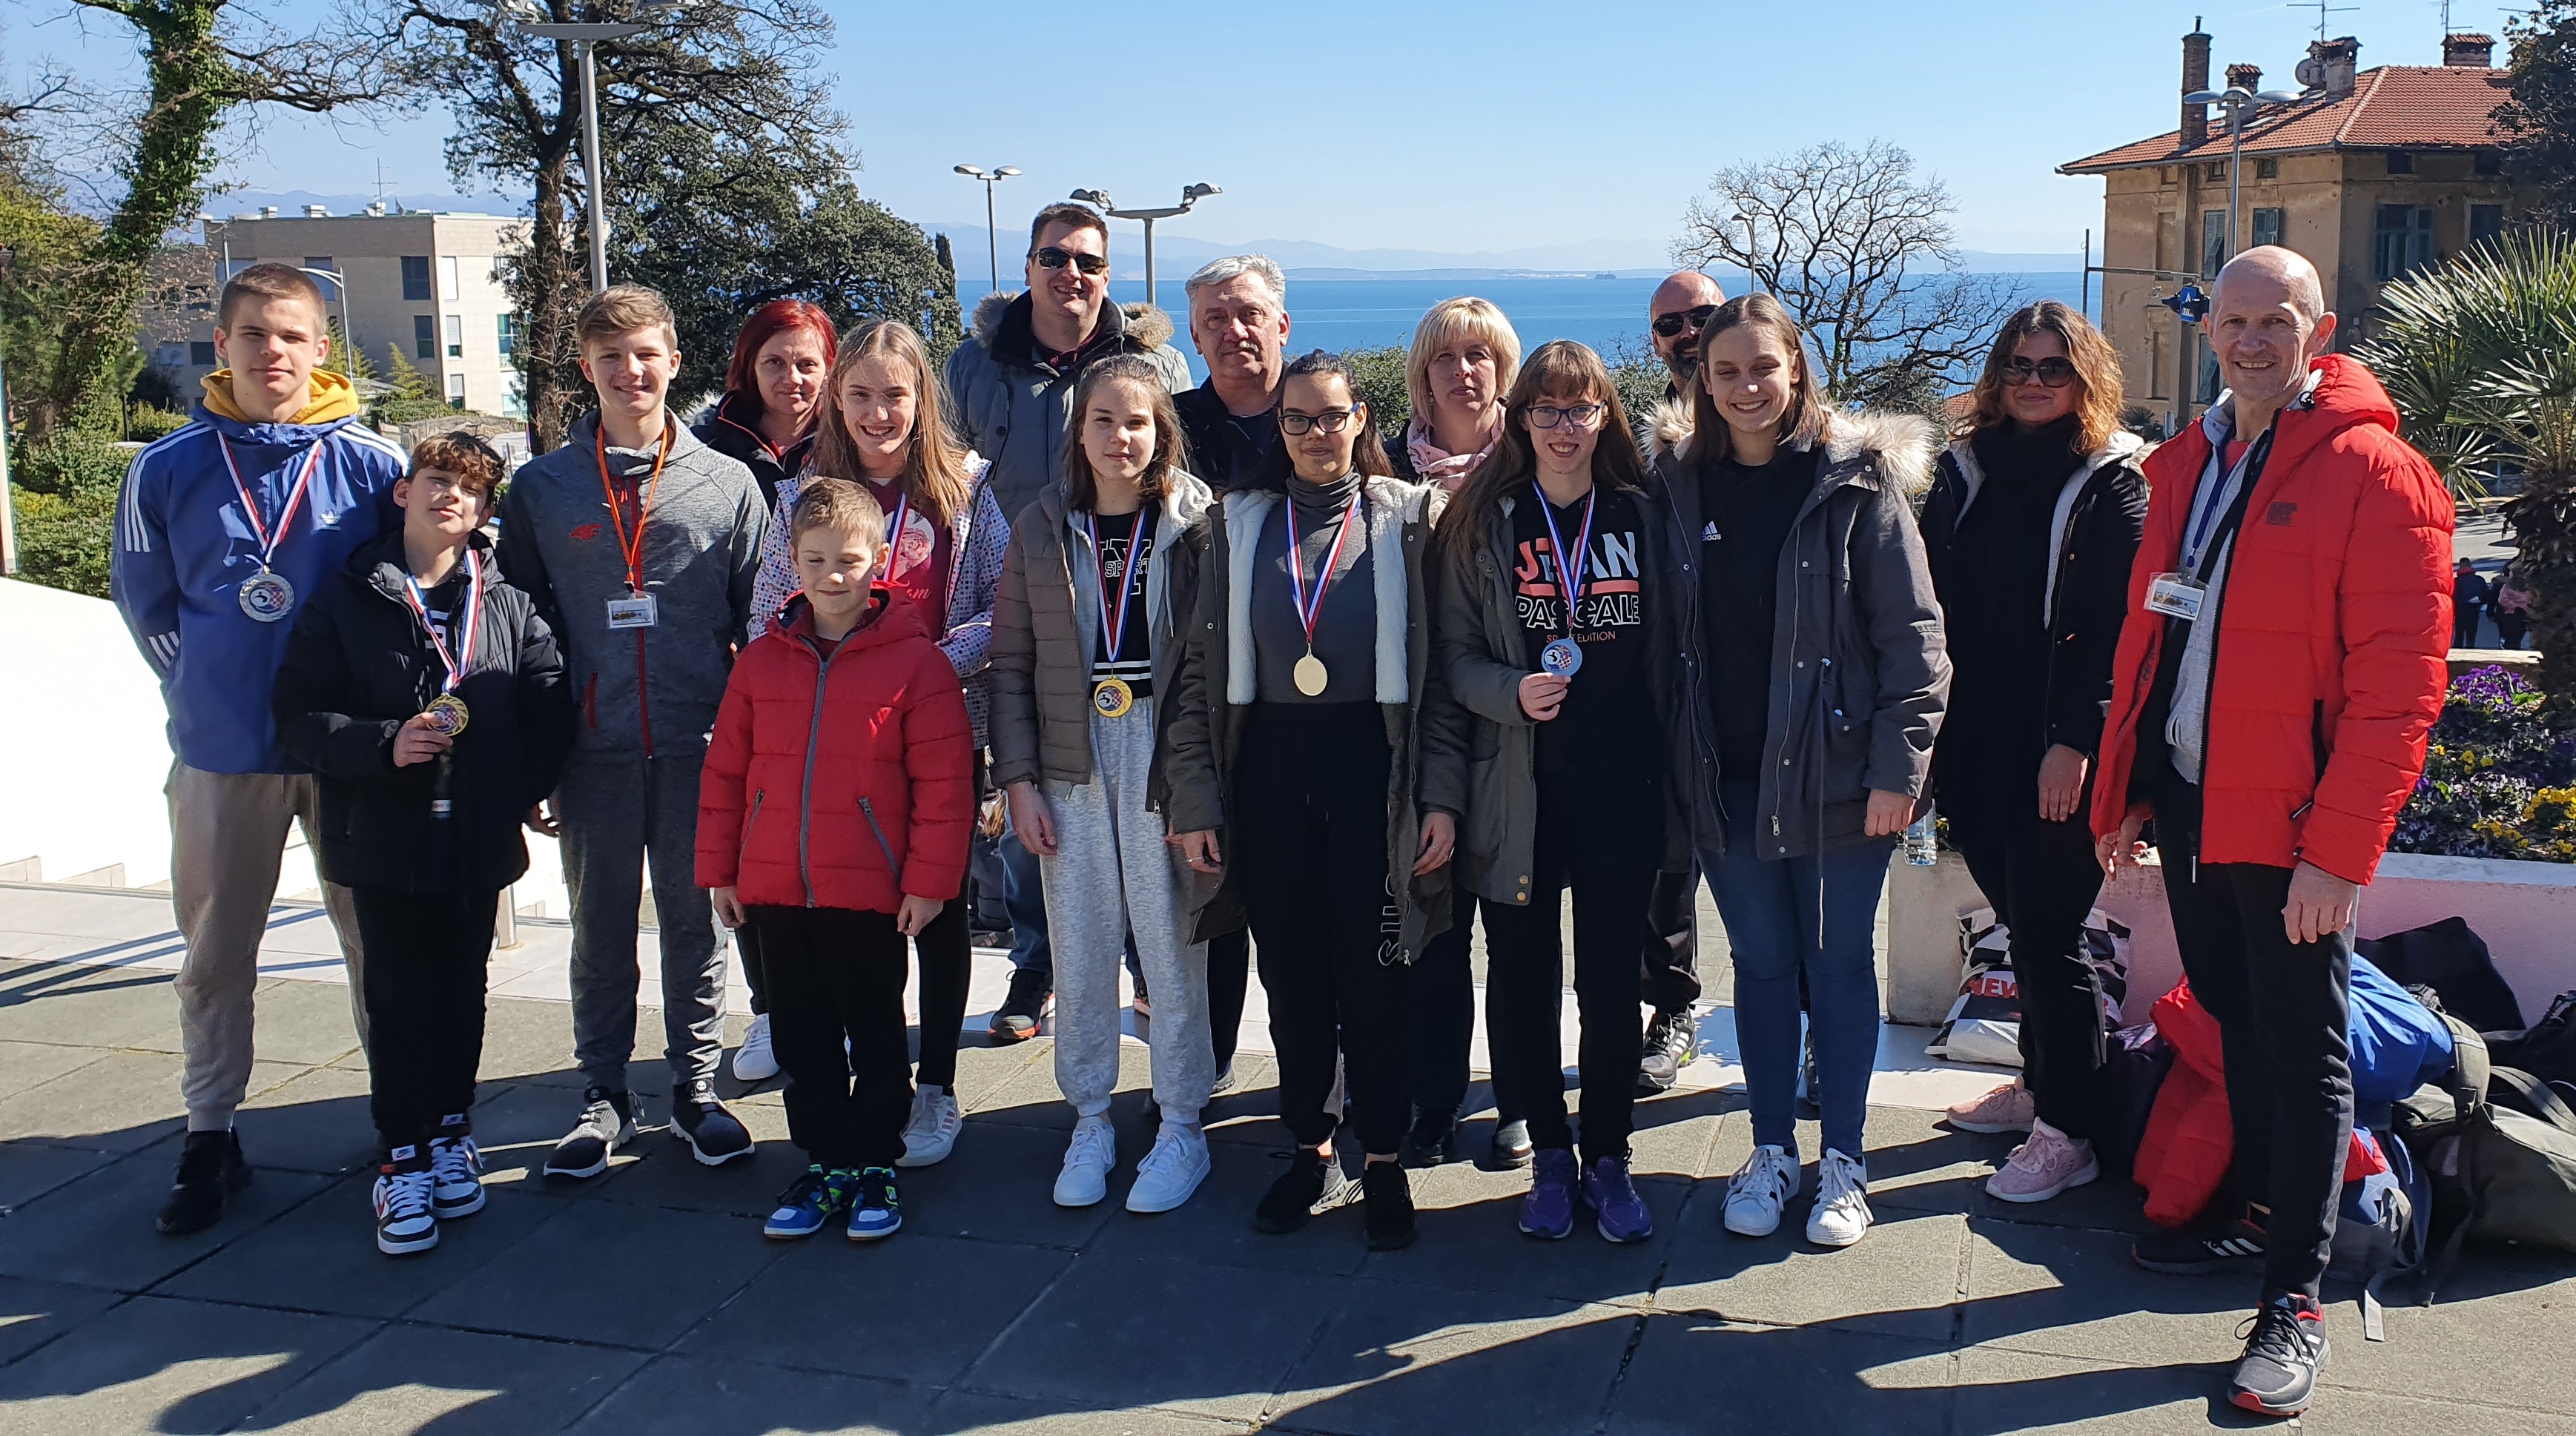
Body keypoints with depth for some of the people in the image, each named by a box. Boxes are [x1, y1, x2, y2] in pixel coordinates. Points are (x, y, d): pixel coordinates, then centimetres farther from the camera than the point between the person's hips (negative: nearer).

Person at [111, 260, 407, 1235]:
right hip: (220, 754, 1)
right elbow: (143, 602, 12)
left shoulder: (372, 463, -5)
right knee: (216, 955, 10)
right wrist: (208, 688, 9)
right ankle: (209, 1137, 22)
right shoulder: (167, 470, 0)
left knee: (379, 942, 7)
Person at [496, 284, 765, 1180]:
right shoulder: (541, 487, 6)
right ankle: (605, 1096, 21)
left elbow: (757, 621, 7)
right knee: (601, 924, 9)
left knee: (694, 919, 8)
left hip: (699, 745, -1)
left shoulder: (727, 484, 5)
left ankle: (696, 1089, 21)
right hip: (594, 749, 1)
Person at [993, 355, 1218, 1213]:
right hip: (1071, 771, 3)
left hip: (1164, 765, -2)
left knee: (1173, 948, 2)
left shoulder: (1196, 524, -1)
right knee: (1079, 953, 7)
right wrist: (1018, 778, 1)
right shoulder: (1043, 530, 6)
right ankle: (1090, 1123, 23)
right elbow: (1011, 664, 8)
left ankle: (1181, 1127, 18)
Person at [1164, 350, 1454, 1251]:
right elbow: (1201, 667, 6)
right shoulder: (1239, 525, 8)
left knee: (1372, 970, 2)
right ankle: (1310, 1150, 23)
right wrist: (1194, 797, 0)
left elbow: (1441, 663, -1)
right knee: (1291, 971, 8)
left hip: (1372, 763, -2)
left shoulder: (1408, 517, 2)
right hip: (1270, 767, 2)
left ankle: (1382, 1161, 17)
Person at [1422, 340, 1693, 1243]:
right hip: (1518, 789, 0)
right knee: (1523, 978, 6)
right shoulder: (1484, 523, 4)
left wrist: (1680, 771, 4)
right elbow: (1453, 653, 3)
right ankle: (1550, 1156, 21)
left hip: (1623, 786, 0)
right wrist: (1513, 691, -17)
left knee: (1611, 980, 5)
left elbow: (1670, 650, 8)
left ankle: (1608, 1159, 19)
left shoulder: (1641, 516, 6)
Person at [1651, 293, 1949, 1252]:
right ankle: (1771, 1152, 25)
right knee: (1760, 964, 12)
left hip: (1834, 773, -3)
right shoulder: (1679, 487, 4)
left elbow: (1912, 635, -7)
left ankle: (1843, 1163, 21)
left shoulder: (1857, 482, -6)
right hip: (1728, 778, 3)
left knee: (1839, 963, 8)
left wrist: (1897, 769, -12)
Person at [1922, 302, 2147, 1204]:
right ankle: (2039, 1083, 33)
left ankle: (2068, 1130, 10)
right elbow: (1933, 602, 11)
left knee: (2048, 934, -1)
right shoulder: (1965, 470, 10)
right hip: (1977, 747, 5)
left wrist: (2076, 741, -17)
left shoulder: (2110, 483, -4)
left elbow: (2117, 628, -11)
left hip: (2057, 757, -5)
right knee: (2021, 922, 16)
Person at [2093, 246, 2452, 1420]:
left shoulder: (2374, 474, -12)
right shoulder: (2186, 466, 10)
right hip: (2188, 801, 7)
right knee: (2233, 1018, 19)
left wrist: (2339, 849, -21)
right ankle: (2258, 1211, 36)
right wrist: (2125, 788, 11)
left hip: (2290, 824, -7)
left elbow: (2398, 684, -17)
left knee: (2301, 1048, 2)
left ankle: (2295, 1298, 12)